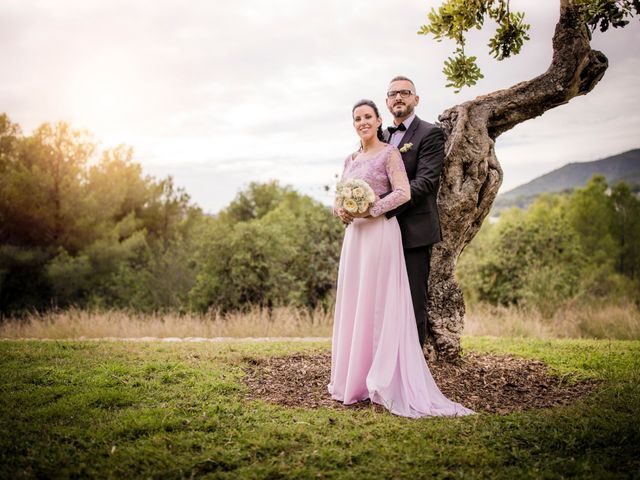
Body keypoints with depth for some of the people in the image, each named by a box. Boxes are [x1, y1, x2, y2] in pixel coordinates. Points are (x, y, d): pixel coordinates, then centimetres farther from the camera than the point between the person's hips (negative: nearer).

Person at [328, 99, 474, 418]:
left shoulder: (389, 153, -3)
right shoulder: (350, 160, 17)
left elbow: (403, 193, -14)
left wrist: (370, 210, -18)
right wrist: (340, 210, -3)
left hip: (379, 233, -7)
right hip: (354, 235, 7)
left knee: (378, 304, -6)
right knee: (352, 304, 7)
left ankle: (381, 382, 0)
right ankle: (354, 377, 15)